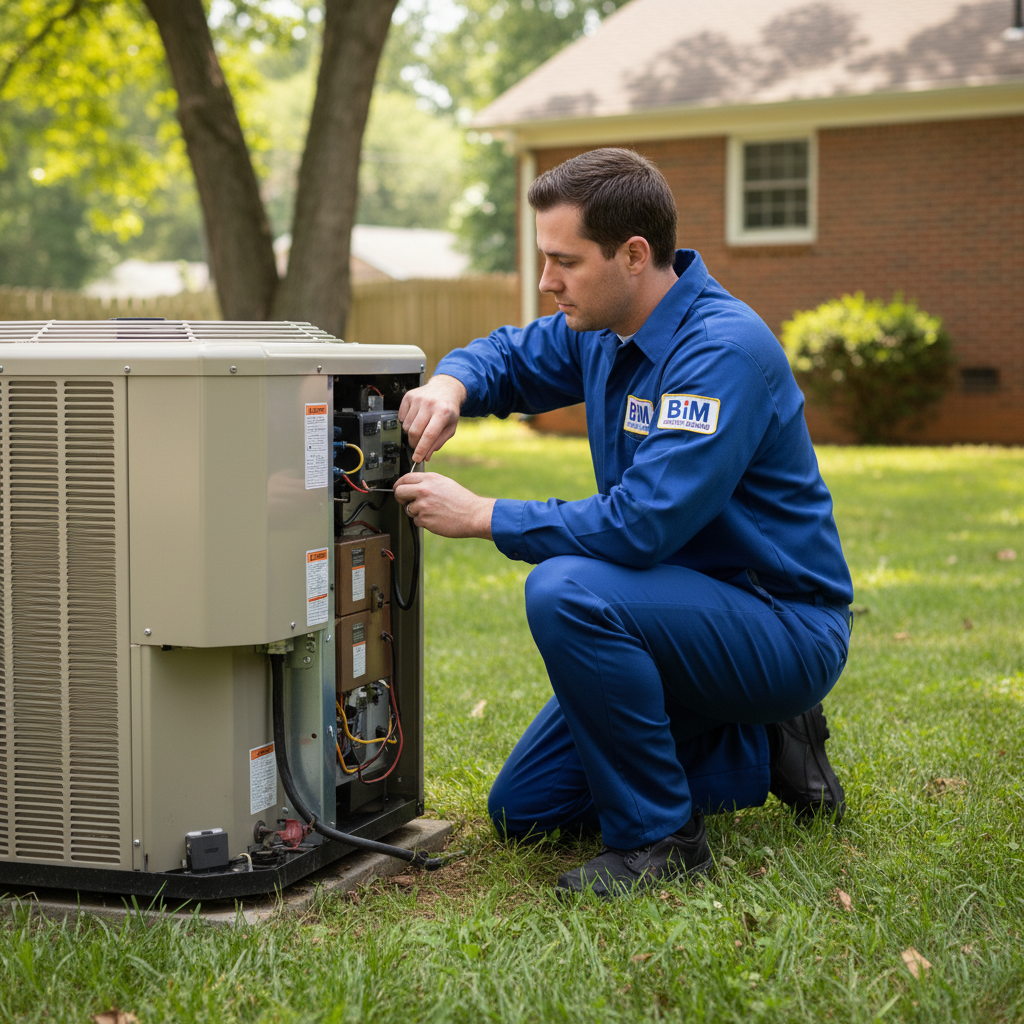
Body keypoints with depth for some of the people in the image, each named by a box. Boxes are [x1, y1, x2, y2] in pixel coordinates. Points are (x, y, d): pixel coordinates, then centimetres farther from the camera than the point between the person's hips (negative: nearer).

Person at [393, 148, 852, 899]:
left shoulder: (724, 350, -25)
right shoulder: (603, 329, 2)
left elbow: (642, 525, -32)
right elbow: (510, 357, 20)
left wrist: (480, 515, -24)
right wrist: (452, 383, -5)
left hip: (784, 628, -9)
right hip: (697, 617, 9)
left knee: (566, 591, -33)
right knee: (523, 810, 8)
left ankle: (660, 836, -16)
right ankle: (762, 750, 17)